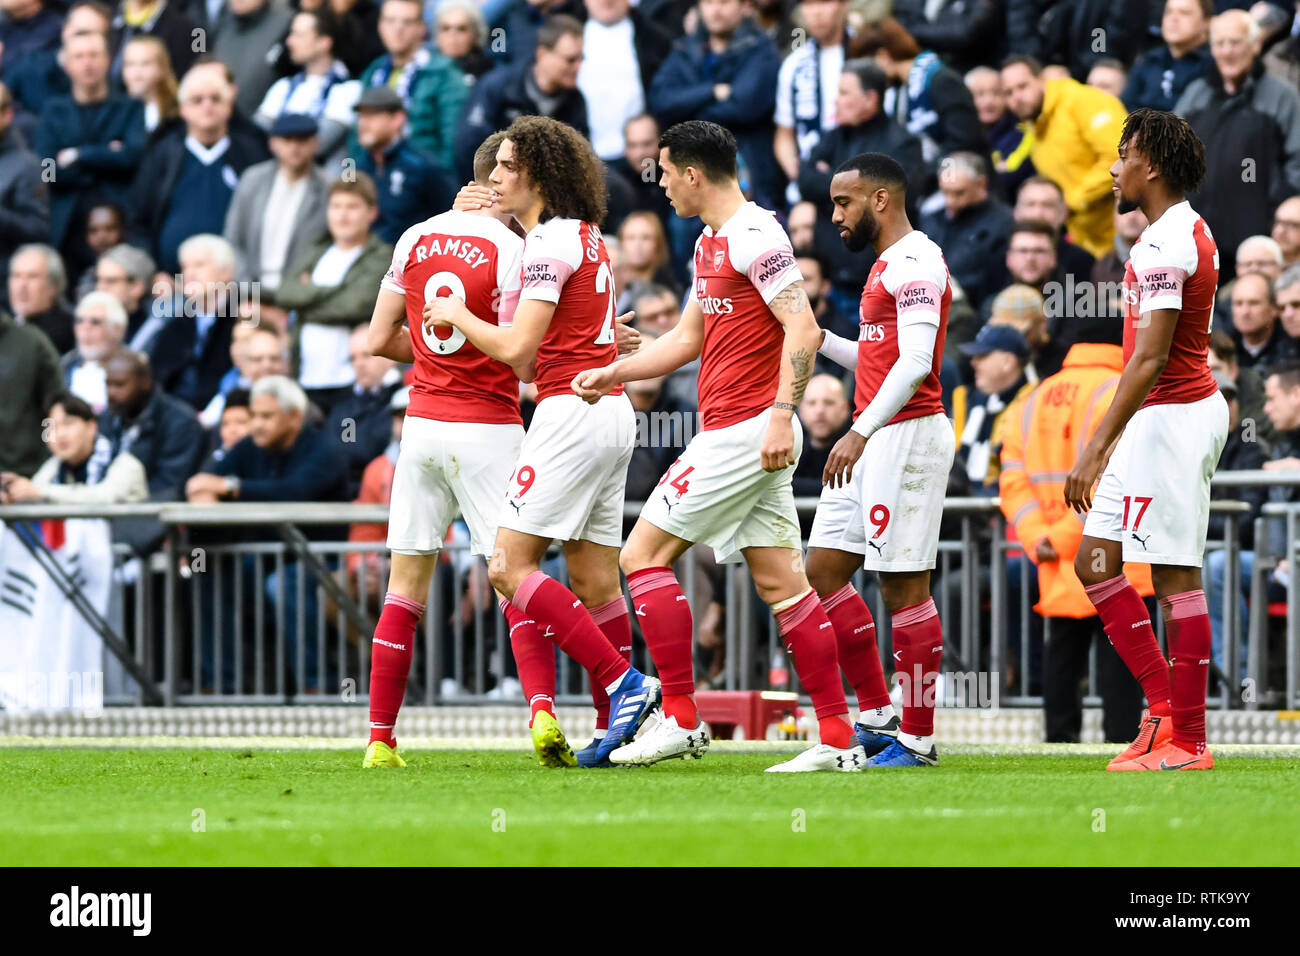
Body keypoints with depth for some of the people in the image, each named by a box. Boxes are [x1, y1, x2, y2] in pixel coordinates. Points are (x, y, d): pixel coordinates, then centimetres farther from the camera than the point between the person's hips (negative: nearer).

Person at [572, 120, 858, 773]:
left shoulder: (754, 237, -13)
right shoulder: (711, 243, 18)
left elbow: (803, 329, -20)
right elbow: (689, 339, 28)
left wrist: (781, 413, -26)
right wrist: (613, 373, 22)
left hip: (744, 434, -10)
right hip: (732, 432, 10)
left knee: (643, 554, -7)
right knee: (780, 581, 5)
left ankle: (680, 719, -6)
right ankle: (838, 739, 2)